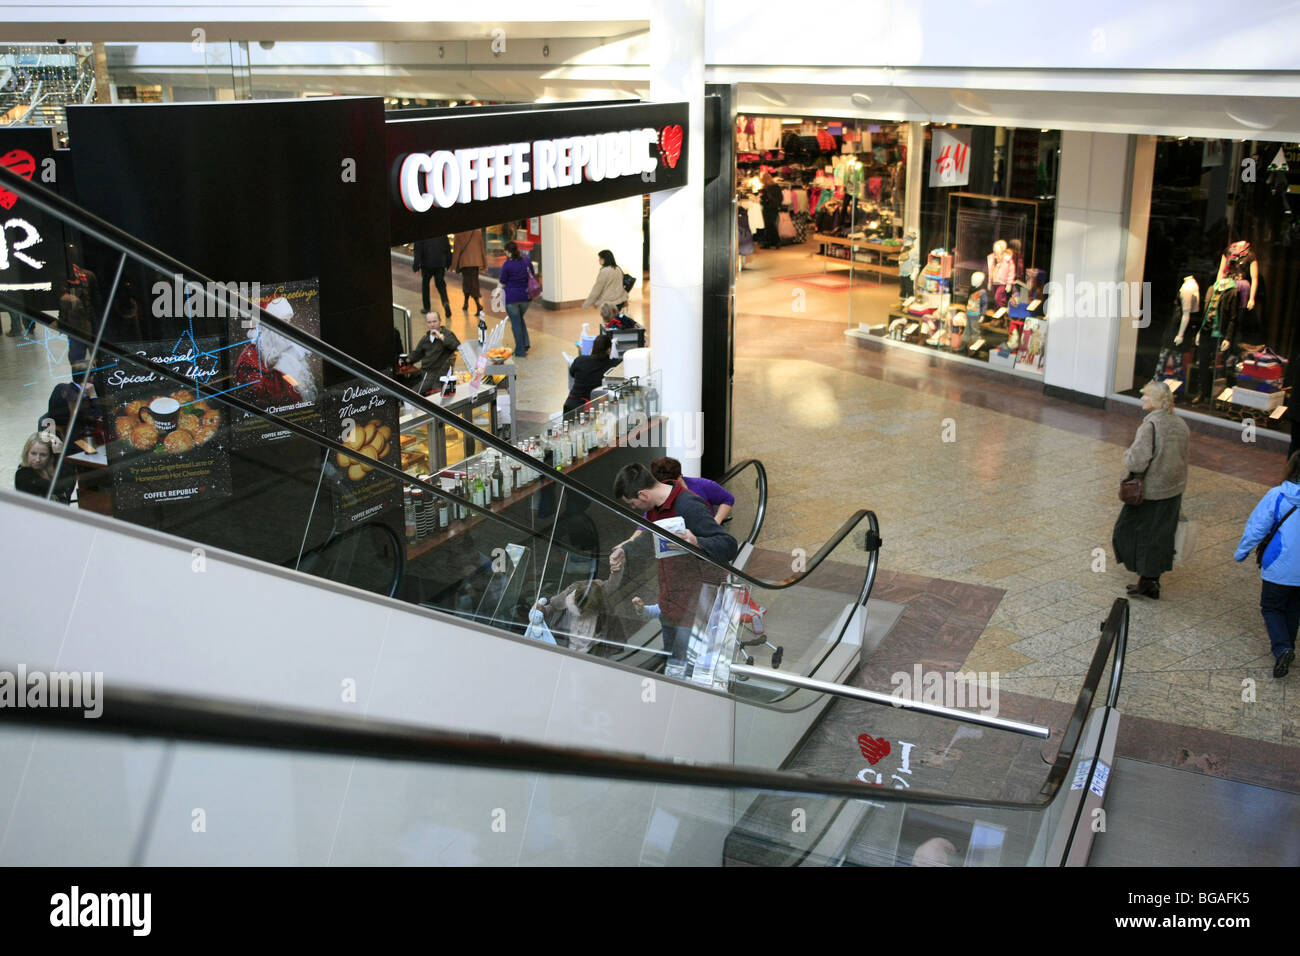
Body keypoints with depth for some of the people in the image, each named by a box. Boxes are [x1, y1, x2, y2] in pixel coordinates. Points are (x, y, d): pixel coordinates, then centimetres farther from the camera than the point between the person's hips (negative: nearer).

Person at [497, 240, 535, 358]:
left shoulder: (507, 265, -14)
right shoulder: (527, 260, 0)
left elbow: (503, 283, -5)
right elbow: (532, 276, 11)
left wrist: (499, 289, 16)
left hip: (512, 297, -5)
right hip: (525, 296, 5)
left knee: (516, 322, 5)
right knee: (520, 319, 25)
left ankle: (520, 350, 8)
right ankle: (525, 344, 13)